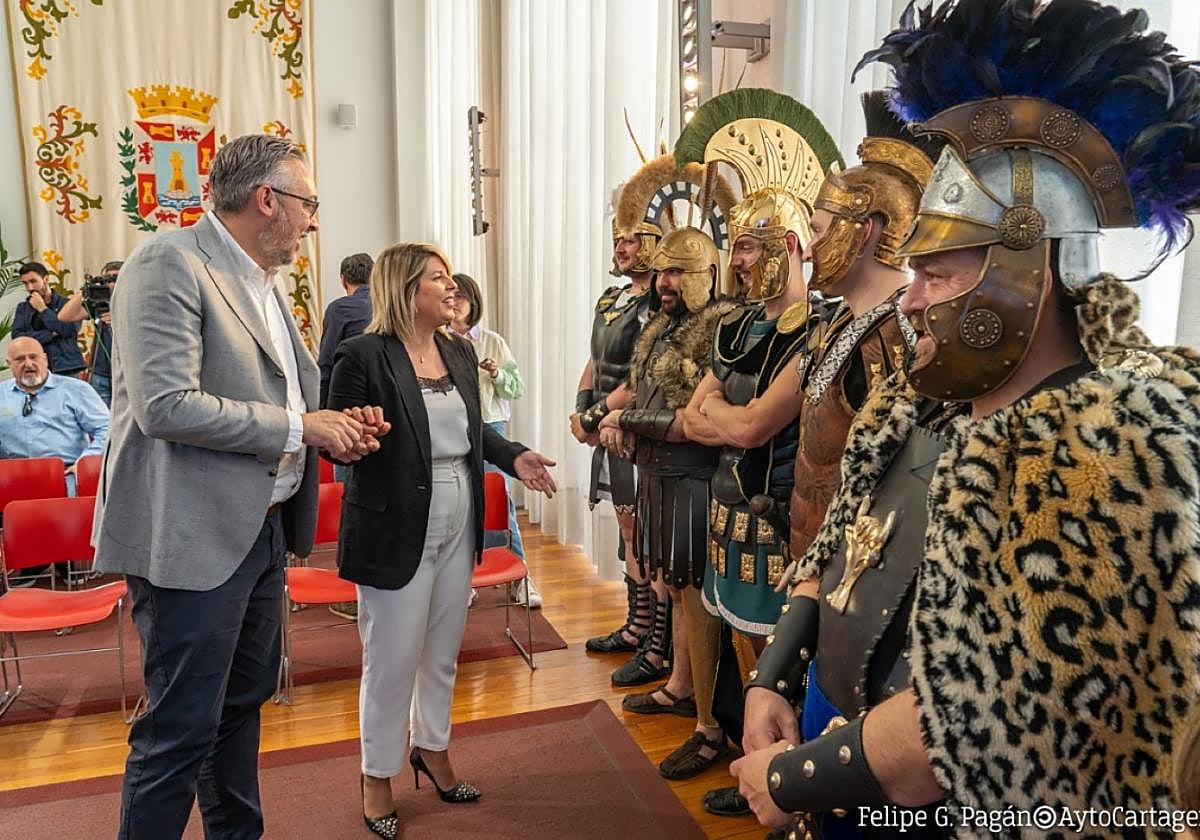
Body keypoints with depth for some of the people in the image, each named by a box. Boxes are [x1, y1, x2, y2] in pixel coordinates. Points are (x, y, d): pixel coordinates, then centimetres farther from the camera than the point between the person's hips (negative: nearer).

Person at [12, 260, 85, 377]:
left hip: (67, 371, -2)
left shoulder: (66, 303, 5)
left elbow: (71, 330, -12)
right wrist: (51, 334, -10)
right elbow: (17, 337, -1)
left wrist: (43, 309, -4)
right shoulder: (22, 308, 13)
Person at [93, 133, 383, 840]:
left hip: (262, 527, 9)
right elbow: (167, 405, -24)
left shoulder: (261, 281, 13)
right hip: (195, 537, -9)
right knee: (181, 729, 1)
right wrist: (300, 426, -18)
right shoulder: (170, 263, -14)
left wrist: (337, 426, 2)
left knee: (244, 701, 21)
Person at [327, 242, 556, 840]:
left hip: (458, 524, 7)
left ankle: (432, 749, 43)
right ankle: (378, 776, 30)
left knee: (444, 650, 21)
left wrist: (512, 456, 2)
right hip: (396, 529, -7)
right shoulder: (363, 356, -15)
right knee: (393, 659, 7)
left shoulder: (460, 352, 7)